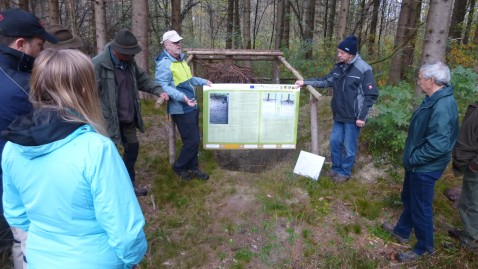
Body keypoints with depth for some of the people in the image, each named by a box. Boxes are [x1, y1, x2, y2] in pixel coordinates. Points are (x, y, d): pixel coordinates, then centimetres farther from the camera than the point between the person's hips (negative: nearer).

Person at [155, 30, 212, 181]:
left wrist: (204, 82, 21)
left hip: (192, 106, 9)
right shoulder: (164, 63, -17)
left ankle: (192, 168, 30)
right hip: (181, 109, -9)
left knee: (195, 140, 15)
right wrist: (182, 97, -37)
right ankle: (179, 167, 18)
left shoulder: (180, 59, 14)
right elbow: (163, 86, -26)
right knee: (192, 141, -5)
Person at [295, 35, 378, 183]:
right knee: (335, 141, 16)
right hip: (339, 115, 7)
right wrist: (305, 82, 1)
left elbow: (371, 95, -15)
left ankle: (345, 172, 26)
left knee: (349, 146, 7)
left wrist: (362, 116, -16)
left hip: (353, 117, -7)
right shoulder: (339, 66, 3)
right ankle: (336, 168, 34)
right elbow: (326, 81, 11)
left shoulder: (364, 69, -16)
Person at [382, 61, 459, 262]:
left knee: (420, 207, 7)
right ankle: (402, 231, 45)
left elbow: (438, 145, -33)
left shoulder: (442, 106, -29)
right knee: (408, 199, 25)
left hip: (425, 167, -10)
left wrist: (413, 159, -20)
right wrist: (412, 157, 12)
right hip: (418, 163, 10)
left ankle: (424, 248, 28)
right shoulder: (434, 99, 4)